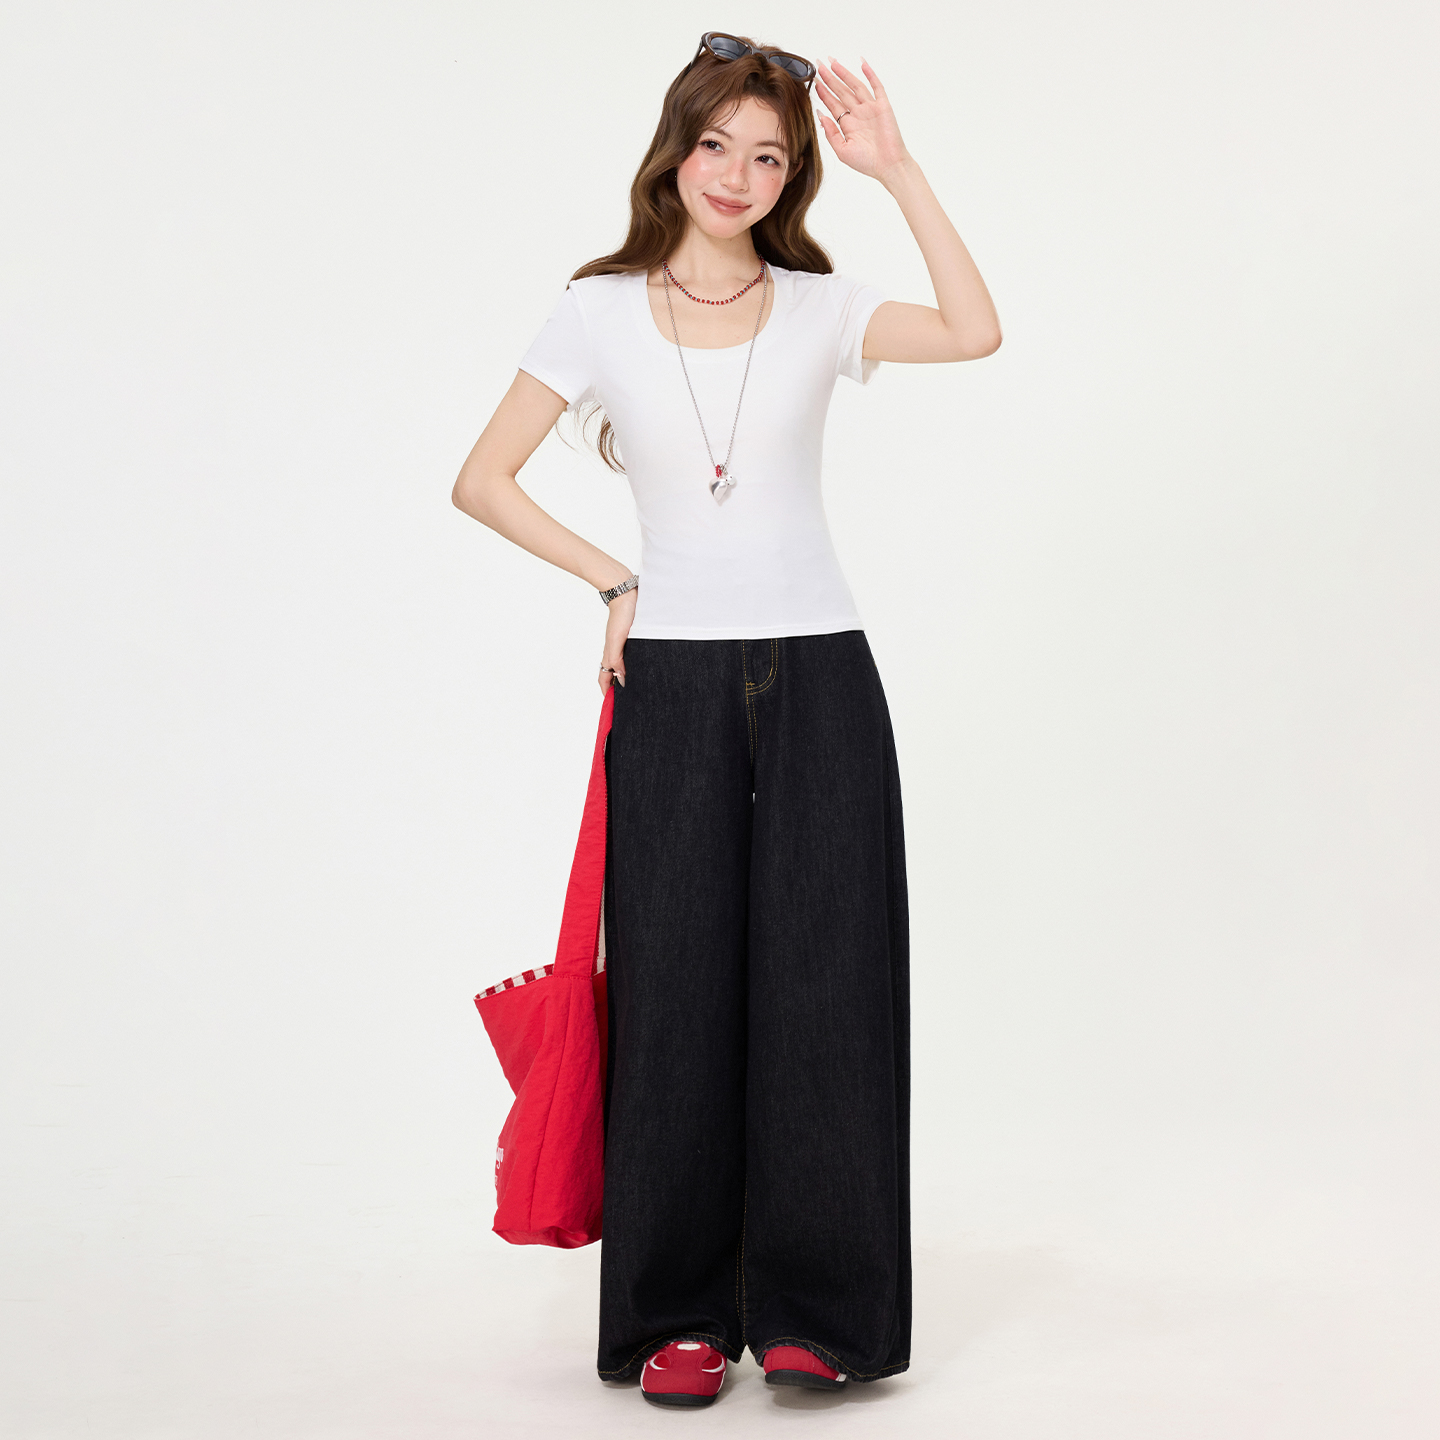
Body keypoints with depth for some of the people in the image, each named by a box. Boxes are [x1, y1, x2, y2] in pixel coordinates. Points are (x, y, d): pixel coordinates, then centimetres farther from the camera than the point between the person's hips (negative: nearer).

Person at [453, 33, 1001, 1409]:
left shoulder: (819, 308, 5)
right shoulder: (601, 312, 4)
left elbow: (975, 331, -14)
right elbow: (482, 481, 5)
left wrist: (896, 169, -15)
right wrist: (615, 583, 0)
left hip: (820, 676, 1)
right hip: (674, 682, 0)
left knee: (820, 984, -2)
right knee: (675, 993, 1)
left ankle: (810, 1308, 8)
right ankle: (677, 1314, 12)